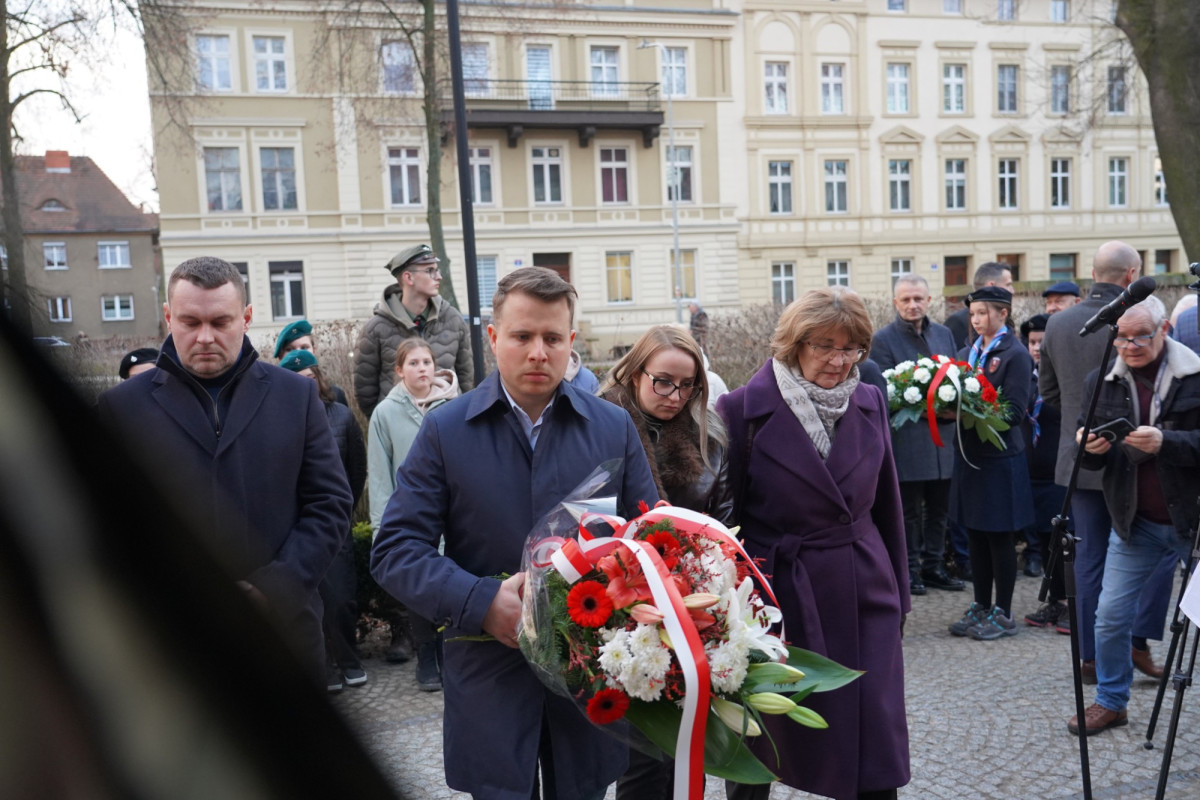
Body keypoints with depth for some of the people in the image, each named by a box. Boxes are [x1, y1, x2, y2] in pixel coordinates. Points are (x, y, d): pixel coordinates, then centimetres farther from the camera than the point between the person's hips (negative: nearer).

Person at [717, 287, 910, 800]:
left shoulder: (870, 403, 4)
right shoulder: (744, 410, -10)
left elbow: (886, 505, 11)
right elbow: (725, 516, -5)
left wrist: (899, 592, 14)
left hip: (864, 595, 3)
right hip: (779, 597, -3)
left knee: (877, 755, 6)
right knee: (760, 738, 15)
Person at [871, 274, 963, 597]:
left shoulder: (944, 334, 12)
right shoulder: (882, 339, -8)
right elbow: (885, 393, -13)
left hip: (942, 437, 6)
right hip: (907, 440, -6)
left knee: (938, 509, 14)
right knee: (909, 511, 5)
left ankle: (933, 566, 26)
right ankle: (909, 570, 18)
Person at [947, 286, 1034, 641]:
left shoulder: (1015, 354, -8)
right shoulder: (966, 353, 12)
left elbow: (1015, 412, -15)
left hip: (999, 456, -6)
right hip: (968, 453, 6)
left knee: (999, 538, 3)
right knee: (975, 536, 13)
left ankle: (1003, 613, 15)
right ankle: (981, 607, 24)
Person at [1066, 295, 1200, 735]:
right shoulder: (1102, 381, 4)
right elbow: (1094, 458, 9)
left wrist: (1164, 442, -28)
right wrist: (1090, 447, -14)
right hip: (1135, 521, 3)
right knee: (1111, 616, 6)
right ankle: (1111, 701, 24)